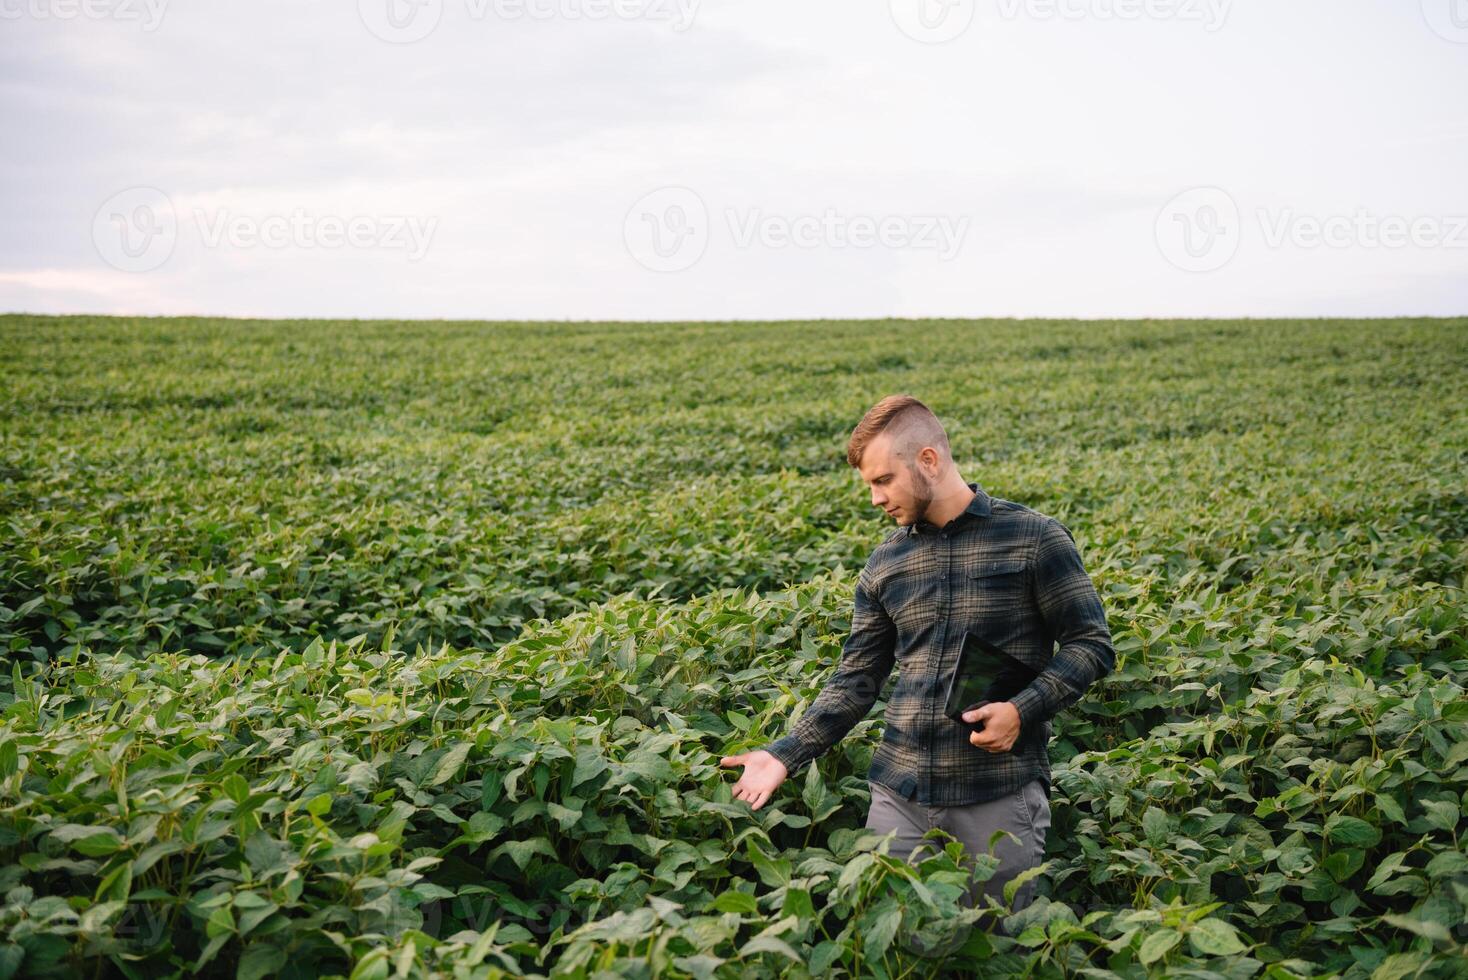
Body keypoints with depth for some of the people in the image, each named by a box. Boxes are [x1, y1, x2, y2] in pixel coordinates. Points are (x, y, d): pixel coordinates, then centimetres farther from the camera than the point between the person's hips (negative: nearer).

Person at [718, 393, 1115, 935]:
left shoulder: (1033, 538, -4)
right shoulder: (884, 564, 8)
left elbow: (1092, 645, -1)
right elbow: (855, 680, 10)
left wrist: (1023, 709, -17)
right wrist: (784, 755, -2)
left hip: (1000, 793, -3)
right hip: (899, 795, 4)